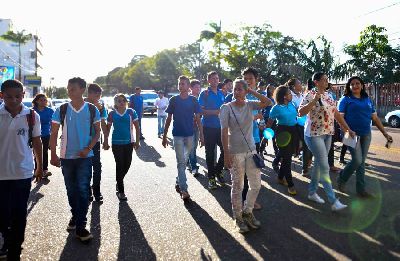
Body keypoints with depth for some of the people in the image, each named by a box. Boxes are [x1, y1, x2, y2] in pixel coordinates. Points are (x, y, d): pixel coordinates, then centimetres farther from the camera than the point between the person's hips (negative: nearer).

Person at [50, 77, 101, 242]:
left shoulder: (92, 110, -4)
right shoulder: (61, 110, -3)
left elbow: (97, 131, 3)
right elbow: (54, 134, 1)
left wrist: (88, 148, -10)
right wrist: (53, 155, -4)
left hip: (85, 157, -2)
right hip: (66, 156, 2)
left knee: (83, 190, -4)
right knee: (71, 190, 14)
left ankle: (80, 226, 3)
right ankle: (75, 216, 36)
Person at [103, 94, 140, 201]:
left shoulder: (131, 112, -1)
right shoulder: (112, 114, 0)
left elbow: (137, 127, 1)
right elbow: (108, 129, 7)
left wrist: (137, 141, -2)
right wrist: (106, 142, 4)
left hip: (129, 142, 1)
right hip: (116, 143, -1)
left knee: (127, 165, 8)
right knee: (120, 165, -1)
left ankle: (119, 182, 37)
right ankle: (120, 191, 10)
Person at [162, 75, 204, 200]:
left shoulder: (193, 100, 1)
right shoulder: (173, 100, -1)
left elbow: (198, 119, 3)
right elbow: (169, 119, 3)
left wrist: (201, 135, -2)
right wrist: (164, 136, 2)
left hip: (189, 135, 2)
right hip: (178, 135, -2)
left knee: (183, 161, 14)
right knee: (181, 162, -5)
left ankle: (178, 183, 32)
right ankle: (184, 190, -2)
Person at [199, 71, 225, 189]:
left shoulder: (221, 94, 13)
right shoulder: (204, 94, -3)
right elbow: (201, 110, -11)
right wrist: (215, 112, -18)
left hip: (220, 126, 5)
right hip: (209, 127, -4)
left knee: (225, 149, 2)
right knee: (210, 152, 5)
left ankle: (218, 171, 25)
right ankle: (211, 177, 16)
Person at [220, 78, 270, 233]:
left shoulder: (250, 105, 3)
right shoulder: (227, 108, -9)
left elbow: (268, 102, -9)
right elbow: (224, 132, -12)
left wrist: (251, 91, -8)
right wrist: (226, 154, -16)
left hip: (251, 150, 5)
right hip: (235, 152, -4)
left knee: (256, 184, 10)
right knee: (238, 186, 6)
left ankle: (247, 212, 31)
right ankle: (238, 217, 24)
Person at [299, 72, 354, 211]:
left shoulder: (328, 96, 12)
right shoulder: (310, 95, -11)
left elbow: (336, 114, 15)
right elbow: (301, 112, -23)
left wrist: (348, 129, 12)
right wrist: (314, 100, -29)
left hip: (328, 134, 8)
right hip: (314, 135, -8)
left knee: (318, 164, 14)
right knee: (325, 167, -8)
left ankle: (312, 192, 27)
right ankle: (334, 201, -5)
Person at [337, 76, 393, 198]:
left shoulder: (368, 100, 13)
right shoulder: (346, 99, -2)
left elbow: (375, 118, 15)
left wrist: (385, 133, 12)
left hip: (366, 135, 5)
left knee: (362, 162, 8)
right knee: (357, 160, -11)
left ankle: (361, 189, 17)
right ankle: (342, 179, 13)